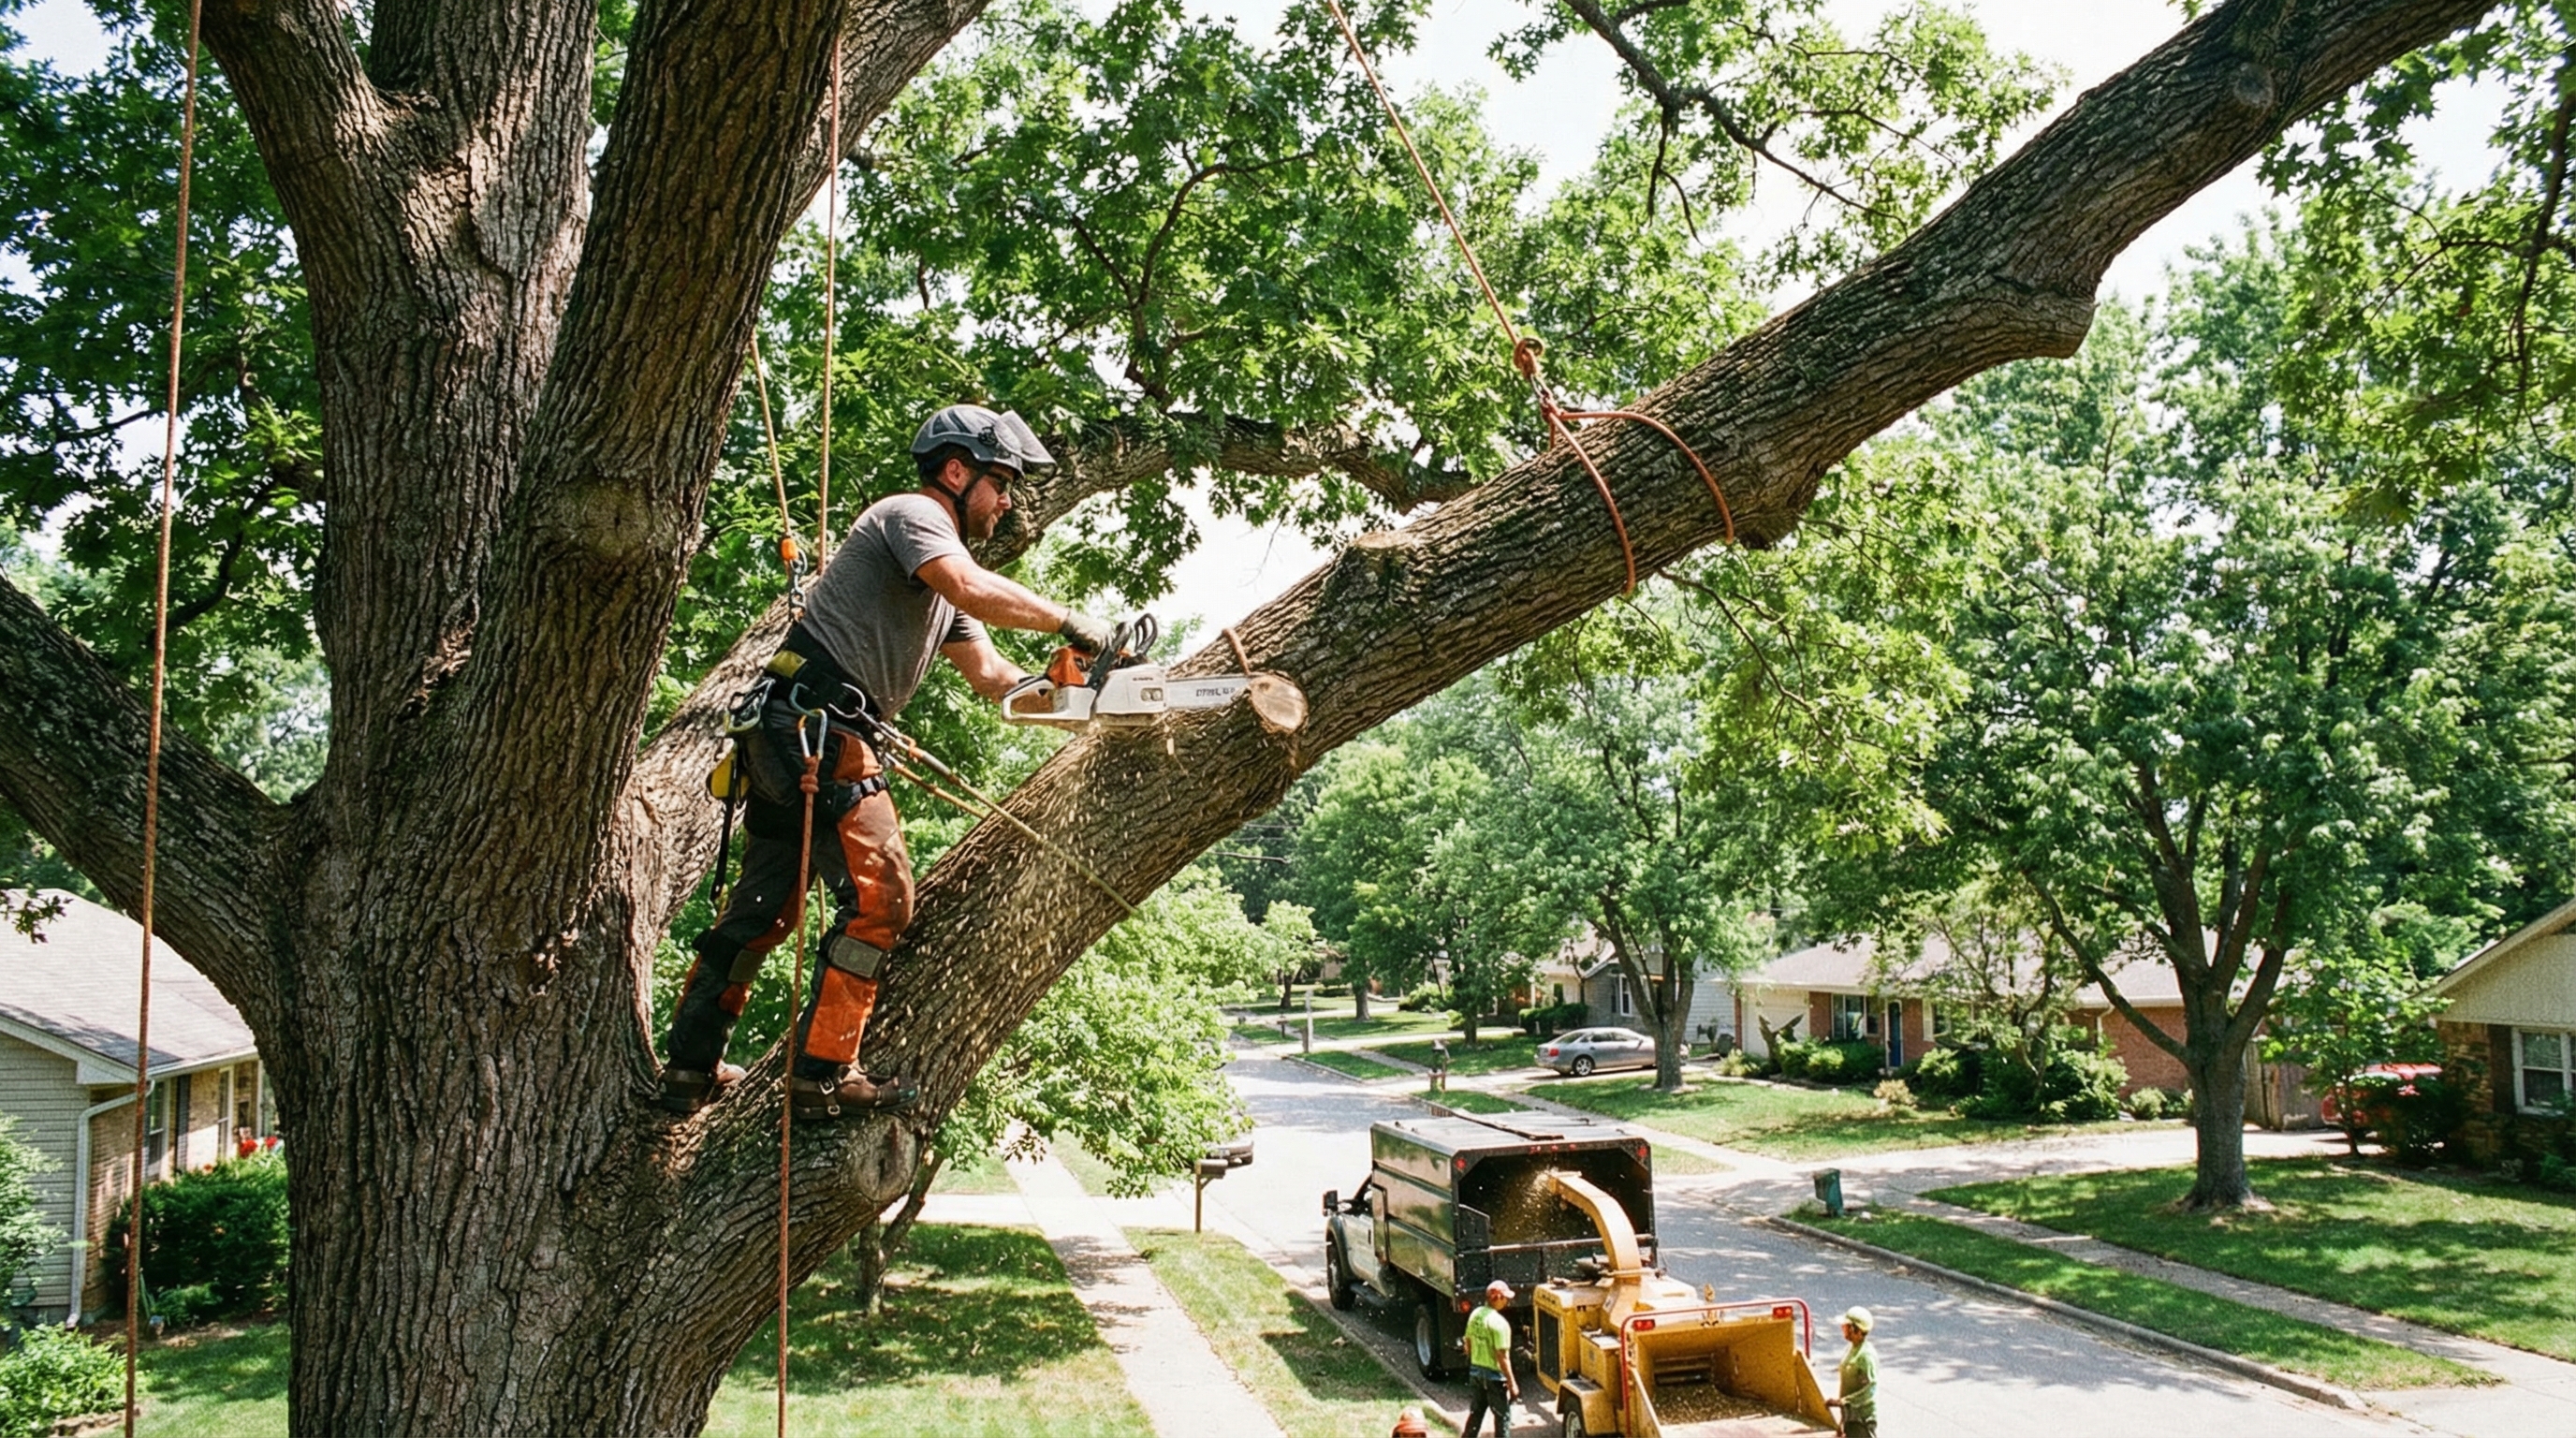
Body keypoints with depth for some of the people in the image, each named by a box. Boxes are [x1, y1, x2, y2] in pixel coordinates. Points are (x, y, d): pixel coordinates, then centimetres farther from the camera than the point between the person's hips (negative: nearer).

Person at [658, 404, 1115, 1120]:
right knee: (879, 894, -10)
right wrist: (1069, 621, -15)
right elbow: (974, 590, -25)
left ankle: (690, 1069, 23)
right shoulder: (911, 514, -5)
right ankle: (822, 1076, -7)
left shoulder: (939, 588, 24)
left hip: (781, 738, 10)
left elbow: (989, 674, 23)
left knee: (767, 902, 15)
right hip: (813, 728, -10)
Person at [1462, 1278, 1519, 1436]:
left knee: (1475, 1413, 19)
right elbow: (1502, 1356, -22)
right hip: (1494, 1375, -7)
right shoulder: (1498, 1323, -23)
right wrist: (1512, 1383, -16)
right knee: (1502, 1416, 7)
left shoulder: (1475, 1315, 1)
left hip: (1475, 1371, 7)